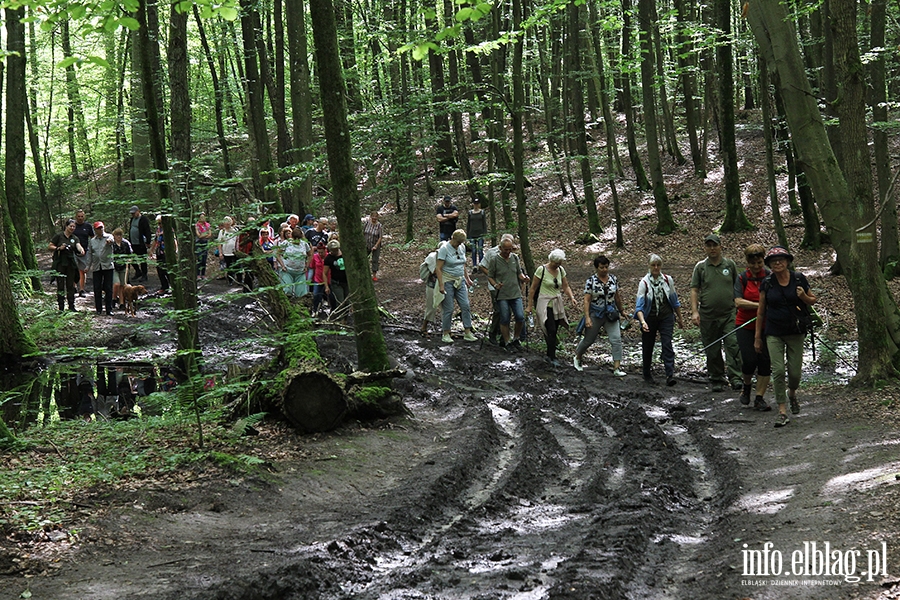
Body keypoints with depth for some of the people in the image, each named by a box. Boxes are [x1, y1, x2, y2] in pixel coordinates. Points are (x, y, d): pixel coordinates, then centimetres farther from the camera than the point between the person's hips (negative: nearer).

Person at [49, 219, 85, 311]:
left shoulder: (74, 238, 10)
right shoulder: (59, 236, 0)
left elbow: (78, 246, -8)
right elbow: (49, 246, 2)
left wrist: (81, 250, -31)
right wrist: (59, 248, -14)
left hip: (70, 263, 4)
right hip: (60, 263, -4)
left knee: (71, 285, 6)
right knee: (60, 285, -2)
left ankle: (71, 306, 12)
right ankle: (61, 307, 2)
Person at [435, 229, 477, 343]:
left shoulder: (462, 247, 7)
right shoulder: (445, 249, -14)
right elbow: (438, 268, -16)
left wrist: (467, 278, 22)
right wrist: (441, 285, -21)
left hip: (460, 281, 6)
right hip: (448, 281, -6)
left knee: (465, 306, -2)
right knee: (448, 309, -4)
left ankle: (468, 333, 2)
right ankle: (446, 334, 7)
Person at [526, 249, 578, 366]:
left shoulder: (561, 270, 5)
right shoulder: (541, 270, -12)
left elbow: (566, 287, 9)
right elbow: (533, 289, -6)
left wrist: (572, 297, -10)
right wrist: (530, 306, -5)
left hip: (557, 304, 6)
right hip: (545, 304, -5)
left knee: (553, 331, 7)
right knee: (551, 331, -13)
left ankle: (549, 354, 21)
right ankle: (552, 357, -8)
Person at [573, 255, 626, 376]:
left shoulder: (613, 279, 2)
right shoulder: (591, 281, -10)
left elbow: (617, 297, 14)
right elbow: (586, 300, -13)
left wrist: (621, 311, 20)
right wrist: (587, 318, -19)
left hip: (611, 314, 3)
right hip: (595, 314, -3)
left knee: (616, 339, -10)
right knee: (588, 340, 11)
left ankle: (617, 368, -9)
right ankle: (577, 358, 38)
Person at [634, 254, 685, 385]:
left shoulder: (668, 280, -1)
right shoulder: (644, 282, -10)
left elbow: (675, 301, 11)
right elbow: (639, 305, -16)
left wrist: (680, 319, 16)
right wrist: (643, 322, -31)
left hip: (666, 317, 1)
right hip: (650, 319, -1)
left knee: (667, 345, -12)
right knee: (647, 347, 9)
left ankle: (670, 375, -18)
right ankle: (646, 374, 30)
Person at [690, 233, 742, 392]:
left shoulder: (730, 264, 7)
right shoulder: (700, 267, 5)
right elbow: (694, 290, 4)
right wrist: (694, 311, -6)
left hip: (729, 314, 0)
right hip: (707, 316, 0)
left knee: (733, 345, -12)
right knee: (712, 350, 5)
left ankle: (735, 377, -11)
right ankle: (716, 379, 16)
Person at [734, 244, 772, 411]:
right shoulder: (742, 278, 0)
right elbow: (738, 302, -12)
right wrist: (761, 305, -21)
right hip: (745, 325, -1)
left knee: (765, 361, -3)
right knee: (749, 360, -9)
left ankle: (759, 399, 6)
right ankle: (747, 386, 22)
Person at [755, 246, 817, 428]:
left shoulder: (799, 279, -2)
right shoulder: (767, 283, -1)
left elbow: (813, 300, 9)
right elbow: (761, 311, 6)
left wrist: (803, 296, -15)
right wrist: (757, 336, 7)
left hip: (796, 332, 0)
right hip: (774, 333, 0)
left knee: (795, 371, 4)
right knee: (778, 370, -10)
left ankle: (792, 394, 39)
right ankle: (782, 411, -5)